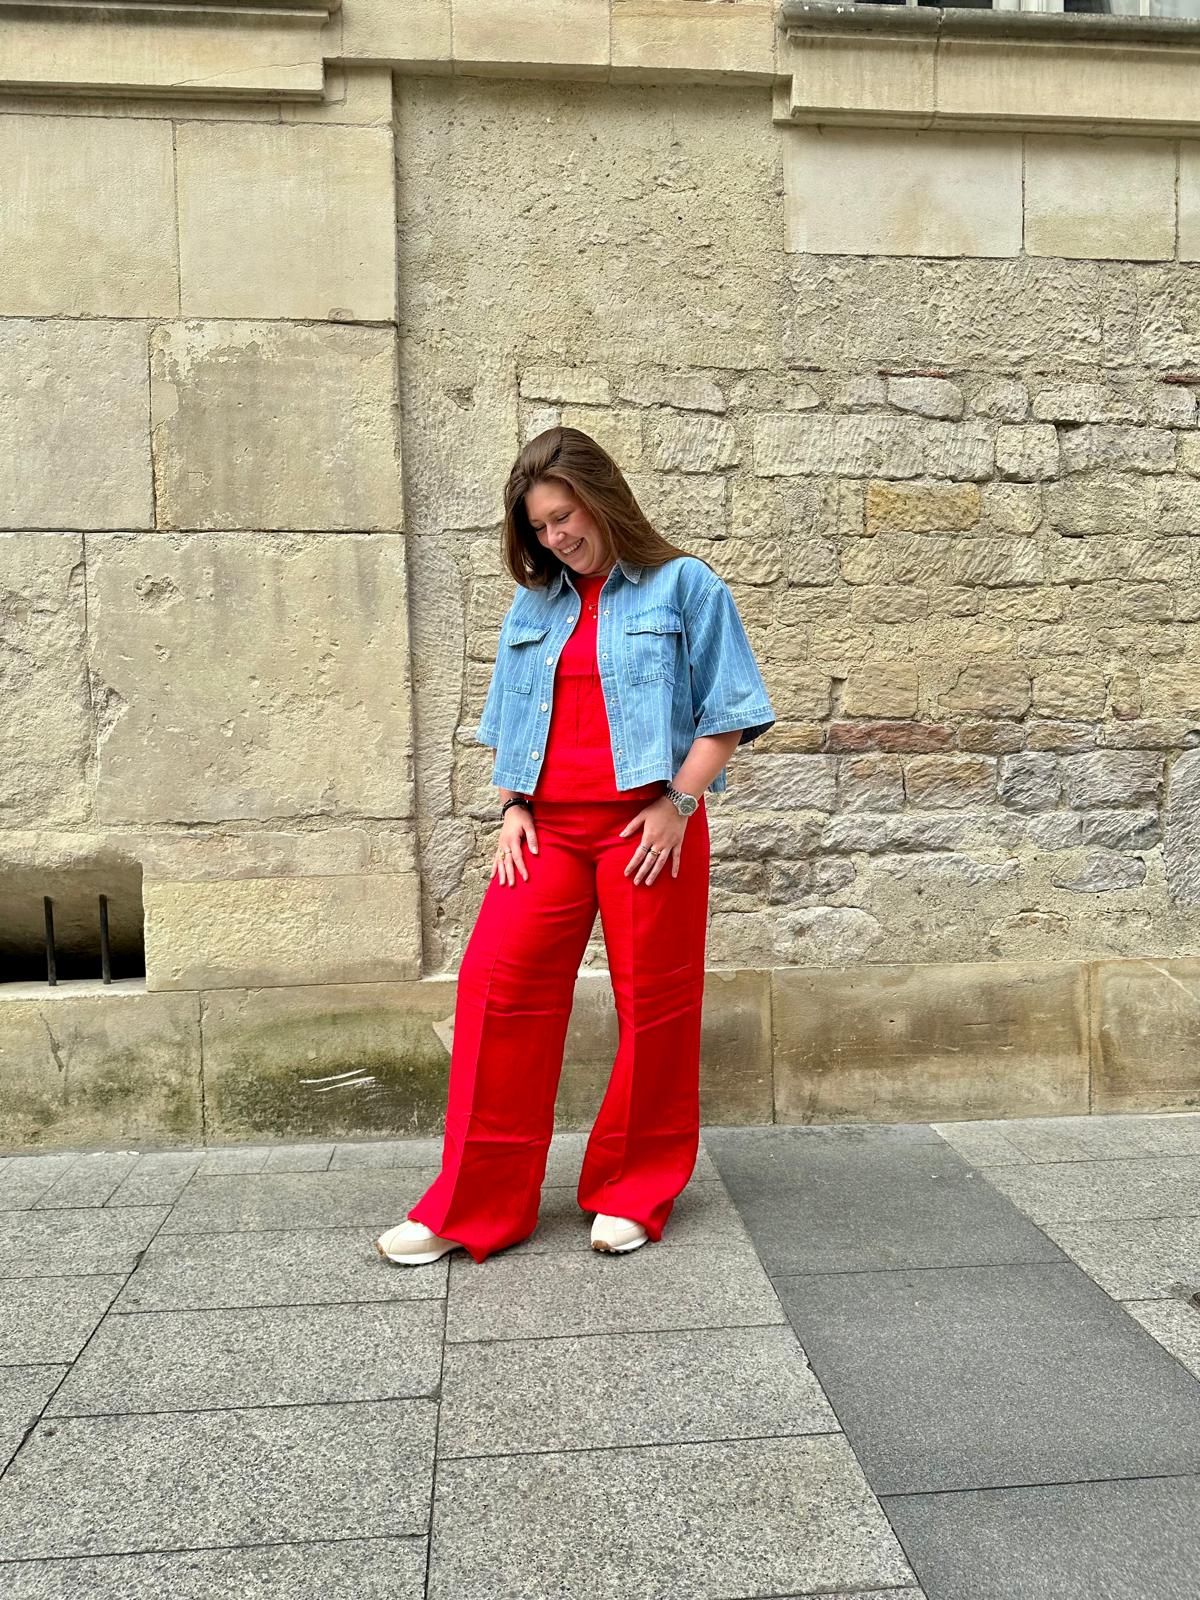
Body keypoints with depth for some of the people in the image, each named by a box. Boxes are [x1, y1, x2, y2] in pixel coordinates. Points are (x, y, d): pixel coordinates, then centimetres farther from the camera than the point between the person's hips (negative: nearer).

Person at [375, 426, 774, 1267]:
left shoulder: (684, 585, 3)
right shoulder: (533, 606, 17)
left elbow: (727, 712, -1)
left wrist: (678, 800, -11)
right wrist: (511, 806, 7)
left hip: (647, 823, -4)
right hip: (546, 826, 4)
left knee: (654, 1003, 2)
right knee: (496, 983, -6)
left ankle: (634, 1194, 20)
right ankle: (476, 1204, 5)